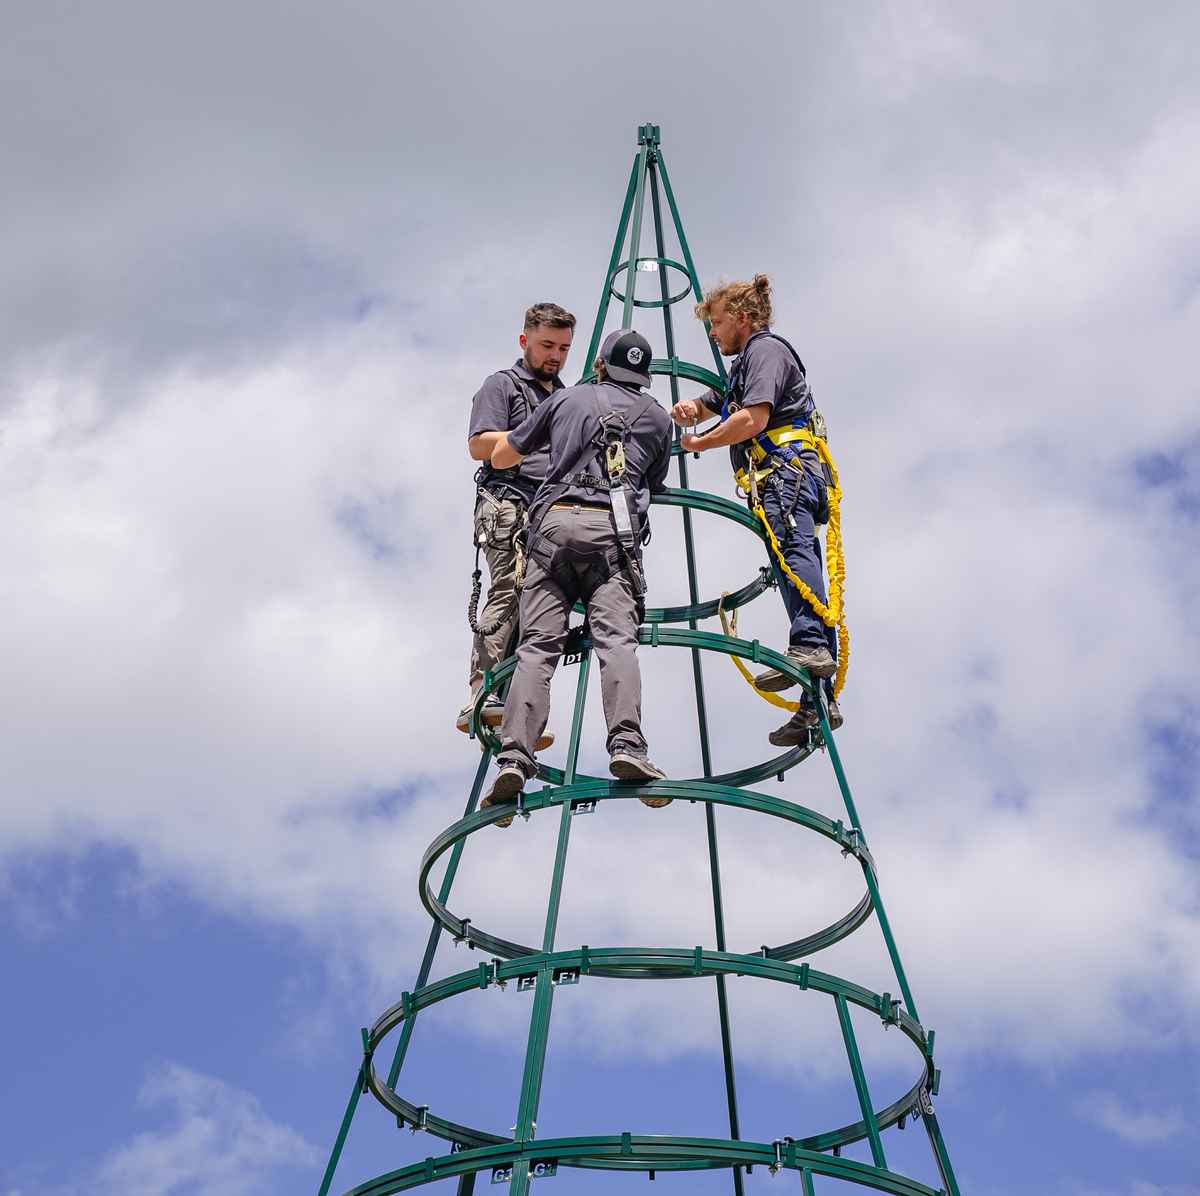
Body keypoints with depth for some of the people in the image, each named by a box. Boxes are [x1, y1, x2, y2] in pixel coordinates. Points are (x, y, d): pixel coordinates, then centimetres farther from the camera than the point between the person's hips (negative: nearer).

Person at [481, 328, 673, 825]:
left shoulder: (567, 399, 23)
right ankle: (627, 745, -32)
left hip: (554, 521, 0)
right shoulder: (657, 417, 24)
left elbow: (500, 456, 29)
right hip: (613, 529, 0)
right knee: (616, 637, -12)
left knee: (537, 644, -7)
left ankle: (514, 756, -20)